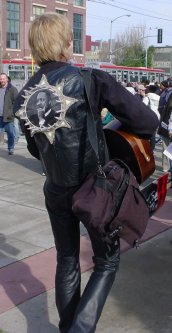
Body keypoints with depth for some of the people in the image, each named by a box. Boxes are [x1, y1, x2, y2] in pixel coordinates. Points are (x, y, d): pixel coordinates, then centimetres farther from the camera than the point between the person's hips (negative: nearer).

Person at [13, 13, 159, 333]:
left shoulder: (24, 97, -1)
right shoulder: (91, 79, -16)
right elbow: (148, 121, -16)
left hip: (56, 192, 5)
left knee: (67, 264, 20)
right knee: (107, 262, 14)